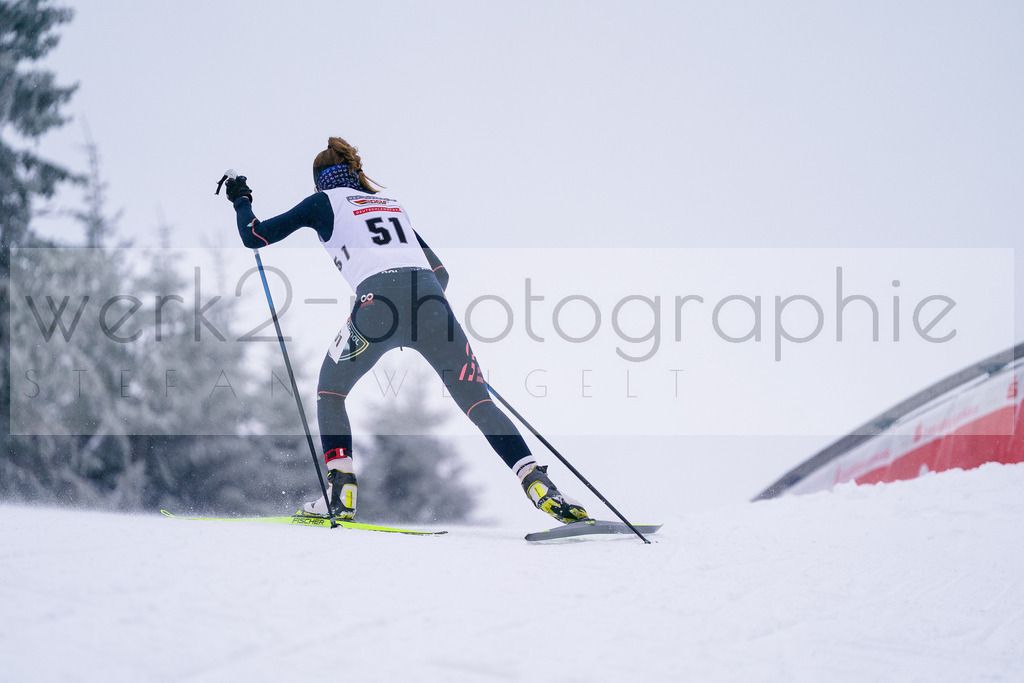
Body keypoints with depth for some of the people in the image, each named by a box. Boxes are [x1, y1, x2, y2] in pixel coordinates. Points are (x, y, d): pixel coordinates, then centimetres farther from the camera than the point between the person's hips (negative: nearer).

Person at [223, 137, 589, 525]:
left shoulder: (325, 202, 21)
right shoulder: (393, 205, 34)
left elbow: (255, 237, 20)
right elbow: (439, 273, 34)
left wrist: (241, 201, 39)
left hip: (378, 303, -3)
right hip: (431, 299, 3)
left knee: (330, 391, 22)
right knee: (479, 403, 2)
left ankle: (340, 494, 10)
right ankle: (540, 486, -17)